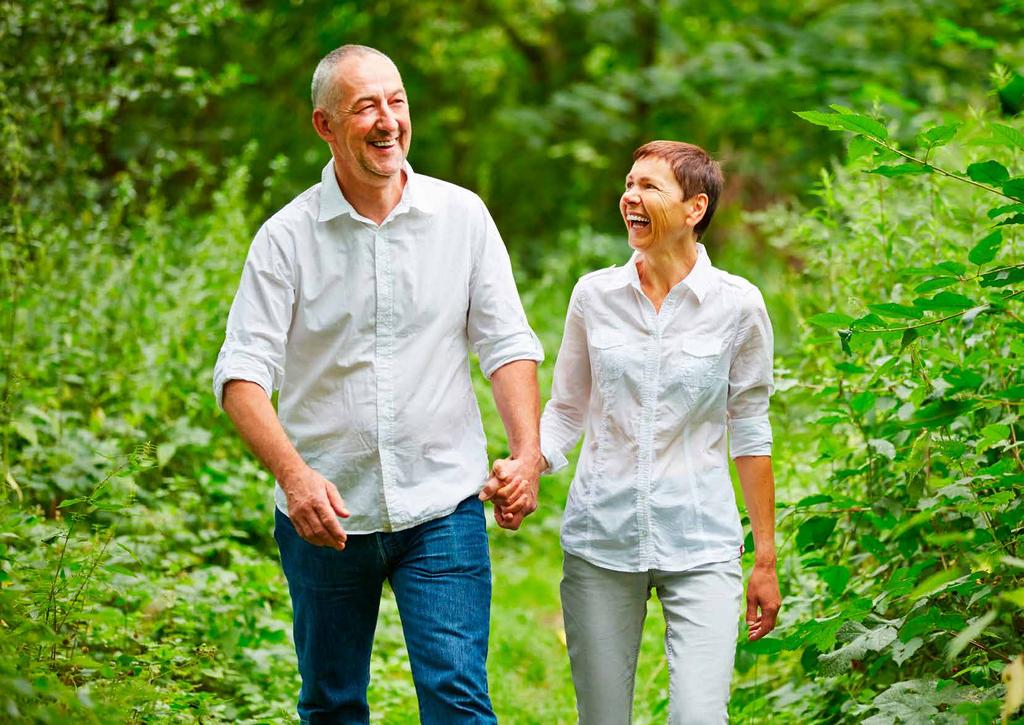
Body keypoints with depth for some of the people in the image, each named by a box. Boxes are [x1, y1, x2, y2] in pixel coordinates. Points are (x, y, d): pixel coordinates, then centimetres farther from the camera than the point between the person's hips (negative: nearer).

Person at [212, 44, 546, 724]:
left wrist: (528, 453, -12)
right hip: (325, 513, 1)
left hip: (442, 507, 0)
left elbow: (506, 343, 3)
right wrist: (293, 473, -25)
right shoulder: (287, 237, -3)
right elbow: (243, 372, -10)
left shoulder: (462, 215, 1)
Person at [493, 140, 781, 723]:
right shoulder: (595, 294, 3)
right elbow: (567, 411, 11)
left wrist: (766, 560, 5)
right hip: (601, 541, 2)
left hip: (700, 546, -2)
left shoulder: (737, 305, -3)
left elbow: (750, 434, 3)